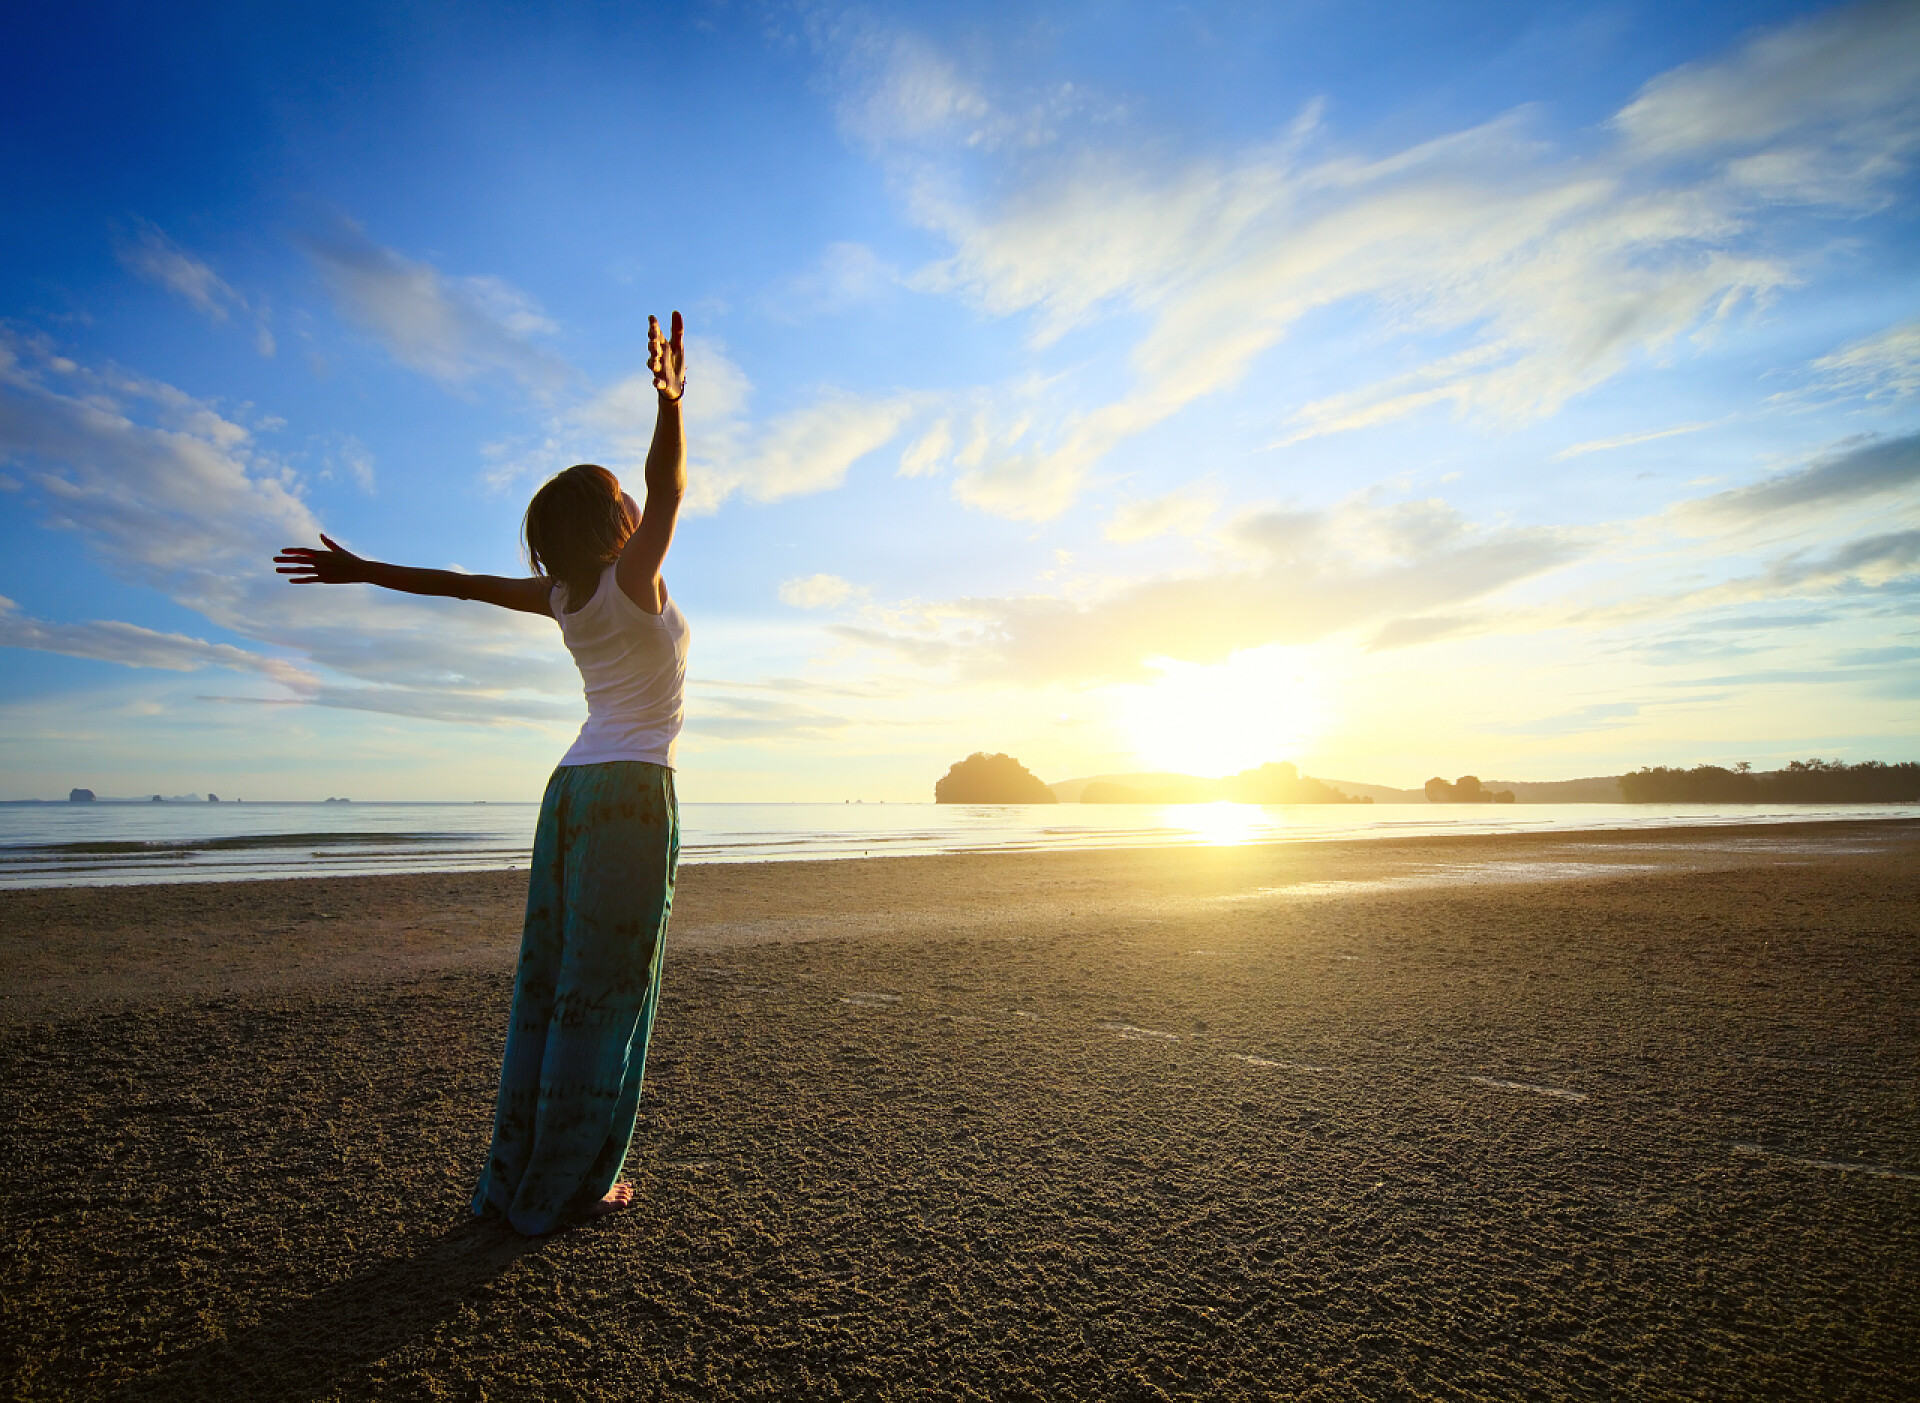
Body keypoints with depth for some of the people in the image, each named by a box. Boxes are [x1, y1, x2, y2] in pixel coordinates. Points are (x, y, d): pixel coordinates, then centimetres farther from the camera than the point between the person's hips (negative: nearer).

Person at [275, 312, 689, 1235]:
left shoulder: (565, 596, 9)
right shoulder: (632, 579, -8)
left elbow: (463, 582, 15)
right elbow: (668, 489, -21)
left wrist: (363, 570, 26)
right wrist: (671, 403, -37)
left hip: (572, 786, 8)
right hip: (632, 791, -7)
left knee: (550, 983, 11)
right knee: (606, 992, -1)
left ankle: (516, 1178, 21)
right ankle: (567, 1189, 9)